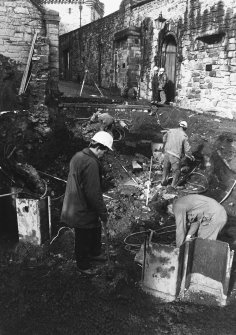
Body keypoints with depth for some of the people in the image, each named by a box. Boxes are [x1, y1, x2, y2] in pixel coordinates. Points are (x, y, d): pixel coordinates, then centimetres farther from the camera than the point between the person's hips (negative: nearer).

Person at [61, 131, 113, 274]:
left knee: (96, 229, 27)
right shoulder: (91, 163, -28)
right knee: (84, 238, 11)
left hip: (75, 205, 10)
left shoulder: (78, 155, 3)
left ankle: (95, 253, 47)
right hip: (84, 210, -10)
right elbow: (93, 193, -28)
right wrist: (103, 212, -16)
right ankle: (83, 265, 31)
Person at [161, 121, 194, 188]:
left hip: (167, 153, 4)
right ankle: (173, 186, 25)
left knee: (166, 168, 26)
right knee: (176, 172, 15)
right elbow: (187, 149, -7)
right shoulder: (184, 136, -9)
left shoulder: (170, 131, 2)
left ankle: (163, 182, 42)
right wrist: (191, 156, 11)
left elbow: (164, 138, 21)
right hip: (175, 156, -4)